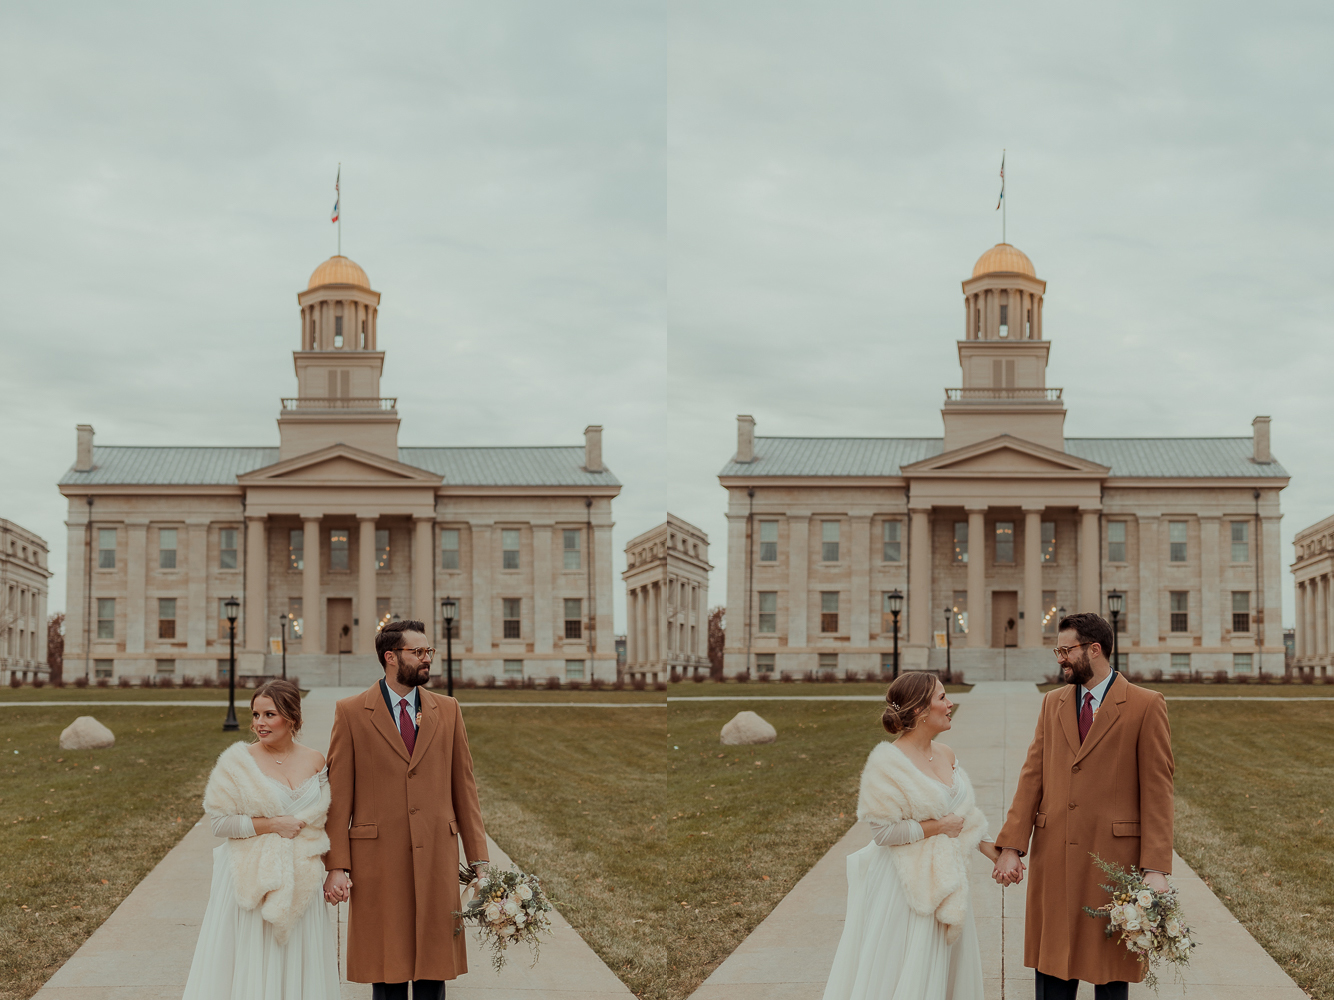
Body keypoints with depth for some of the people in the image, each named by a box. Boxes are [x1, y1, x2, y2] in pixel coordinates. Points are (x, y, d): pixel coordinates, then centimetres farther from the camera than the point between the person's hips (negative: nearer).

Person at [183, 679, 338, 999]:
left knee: (296, 970, 8)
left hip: (300, 884, 3)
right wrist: (273, 825, -15)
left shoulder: (315, 761, 4)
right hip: (252, 882, -3)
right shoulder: (238, 760, -6)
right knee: (247, 966, 0)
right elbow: (219, 820, -9)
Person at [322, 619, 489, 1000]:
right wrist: (336, 865, -7)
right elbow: (338, 795, -1)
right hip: (378, 860, -2)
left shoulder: (447, 711, 9)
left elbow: (464, 787, 8)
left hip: (437, 857, 2)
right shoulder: (351, 712, 1)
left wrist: (478, 860, 3)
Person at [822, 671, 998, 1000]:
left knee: (946, 969, 14)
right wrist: (939, 827, -15)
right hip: (906, 887, -7)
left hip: (945, 883, 7)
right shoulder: (887, 763, -17)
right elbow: (884, 831, -18)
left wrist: (986, 846, 6)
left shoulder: (946, 755, 5)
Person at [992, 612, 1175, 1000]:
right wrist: (1011, 847, -2)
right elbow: (1032, 777, 8)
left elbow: (1157, 789, -7)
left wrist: (1155, 868, -13)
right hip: (1054, 857, 4)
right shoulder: (1053, 703, 11)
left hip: (1113, 857, -4)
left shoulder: (1146, 706, -4)